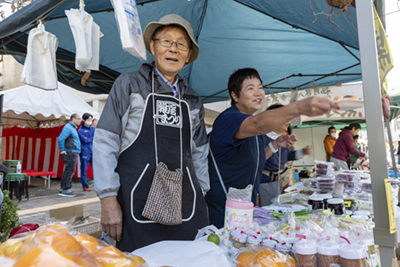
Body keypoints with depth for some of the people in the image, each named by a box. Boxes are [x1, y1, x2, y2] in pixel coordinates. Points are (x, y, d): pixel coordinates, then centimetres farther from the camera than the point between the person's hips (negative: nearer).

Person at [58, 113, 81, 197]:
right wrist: (62, 150, -19)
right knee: (69, 171, -7)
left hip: (73, 153, 10)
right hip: (70, 153, -10)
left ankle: (63, 189, 20)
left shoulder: (72, 128, 19)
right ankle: (65, 190, -1)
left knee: (69, 171, 13)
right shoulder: (68, 127, -13)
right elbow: (60, 139, -24)